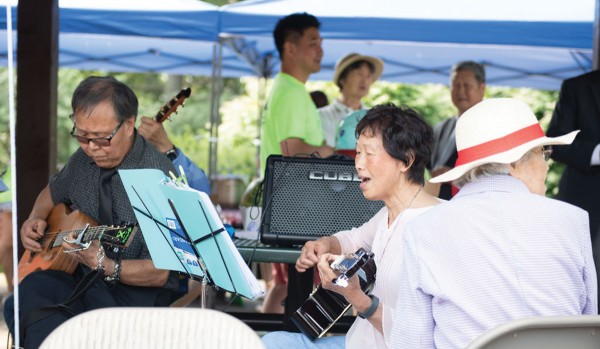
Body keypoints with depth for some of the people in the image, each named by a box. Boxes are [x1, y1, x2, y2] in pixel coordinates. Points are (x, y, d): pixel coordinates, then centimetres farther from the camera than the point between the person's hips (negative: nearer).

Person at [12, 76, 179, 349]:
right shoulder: (82, 160, 8)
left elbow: (159, 273, -14)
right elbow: (52, 193, 32)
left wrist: (105, 266, -28)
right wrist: (35, 219, 11)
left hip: (135, 293, -6)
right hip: (79, 279, 6)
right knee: (35, 286, -29)